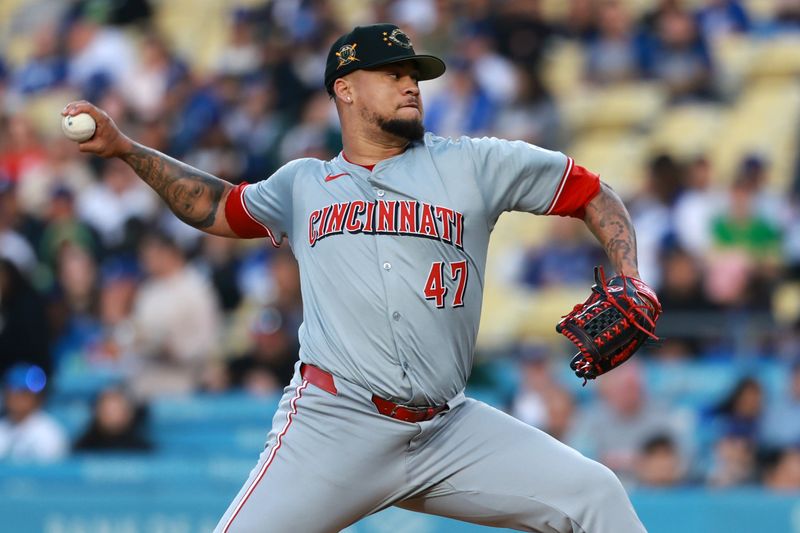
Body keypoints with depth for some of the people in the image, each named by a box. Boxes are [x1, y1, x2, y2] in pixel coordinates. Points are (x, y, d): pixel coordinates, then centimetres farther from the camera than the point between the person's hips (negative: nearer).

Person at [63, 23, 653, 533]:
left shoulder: (472, 164, 9)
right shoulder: (304, 185, 17)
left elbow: (592, 193, 12)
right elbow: (216, 206, 33)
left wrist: (631, 281, -3)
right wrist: (124, 148, 26)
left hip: (450, 430, 1)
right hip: (333, 427, 0)